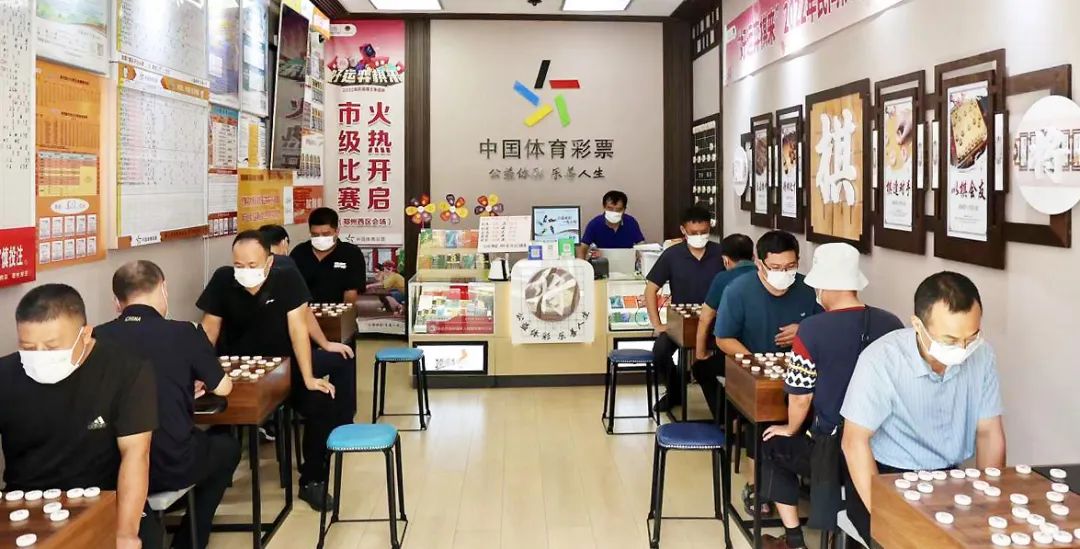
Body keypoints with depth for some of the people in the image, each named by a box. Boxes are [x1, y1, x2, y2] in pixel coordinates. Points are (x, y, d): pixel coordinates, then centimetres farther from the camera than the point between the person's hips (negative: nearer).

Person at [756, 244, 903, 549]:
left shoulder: (812, 330, -18)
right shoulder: (893, 325, -6)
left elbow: (800, 396, -11)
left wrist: (791, 430, 10)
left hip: (831, 447, -4)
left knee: (773, 445, 23)